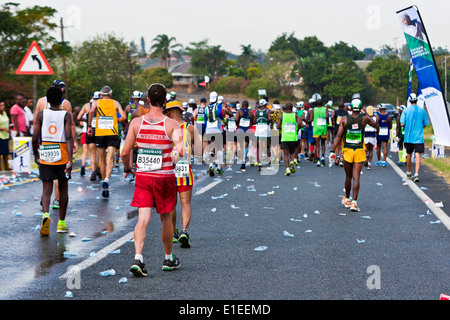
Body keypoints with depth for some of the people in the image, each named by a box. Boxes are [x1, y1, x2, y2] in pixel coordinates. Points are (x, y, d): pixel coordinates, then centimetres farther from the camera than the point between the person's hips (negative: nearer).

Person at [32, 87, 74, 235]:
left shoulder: (41, 114, 0)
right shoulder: (66, 115, -4)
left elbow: (35, 137, -2)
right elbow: (69, 137, -15)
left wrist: (36, 154, 14)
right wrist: (70, 160, -19)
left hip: (45, 155, 0)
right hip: (62, 156, 0)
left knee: (47, 189, 3)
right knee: (63, 188, 15)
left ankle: (45, 213, -27)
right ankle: (61, 223, 20)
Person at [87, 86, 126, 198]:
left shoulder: (96, 102, 10)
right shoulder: (115, 103, 10)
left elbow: (91, 111, -11)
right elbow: (123, 117, -1)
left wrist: (89, 126, -3)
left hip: (100, 133, 1)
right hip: (112, 133, -1)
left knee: (102, 159, 15)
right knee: (110, 159, -10)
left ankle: (104, 180, 22)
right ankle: (106, 179, -31)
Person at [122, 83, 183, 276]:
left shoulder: (136, 123, -3)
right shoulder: (171, 125, -10)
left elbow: (125, 152, -4)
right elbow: (180, 151, -22)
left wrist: (127, 169, 15)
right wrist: (175, 159, 1)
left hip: (142, 176, 1)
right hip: (165, 177, -1)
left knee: (143, 219, -1)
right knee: (166, 219, 14)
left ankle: (138, 258, -19)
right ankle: (169, 259, 29)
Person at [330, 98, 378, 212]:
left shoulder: (344, 119, -3)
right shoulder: (364, 119, -2)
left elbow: (338, 136, -9)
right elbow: (376, 126, 14)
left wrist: (332, 151, -9)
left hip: (347, 150, 1)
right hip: (359, 151, -1)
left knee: (348, 177, 16)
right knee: (356, 177, -4)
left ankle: (347, 199, 31)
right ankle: (354, 202, -14)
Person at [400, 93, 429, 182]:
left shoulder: (406, 110, -4)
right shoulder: (422, 110, -3)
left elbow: (402, 124, -7)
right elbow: (425, 124, 4)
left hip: (408, 137, 1)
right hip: (419, 137, -1)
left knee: (409, 155, 16)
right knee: (418, 155, -6)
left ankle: (408, 173, 30)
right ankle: (416, 174, -19)